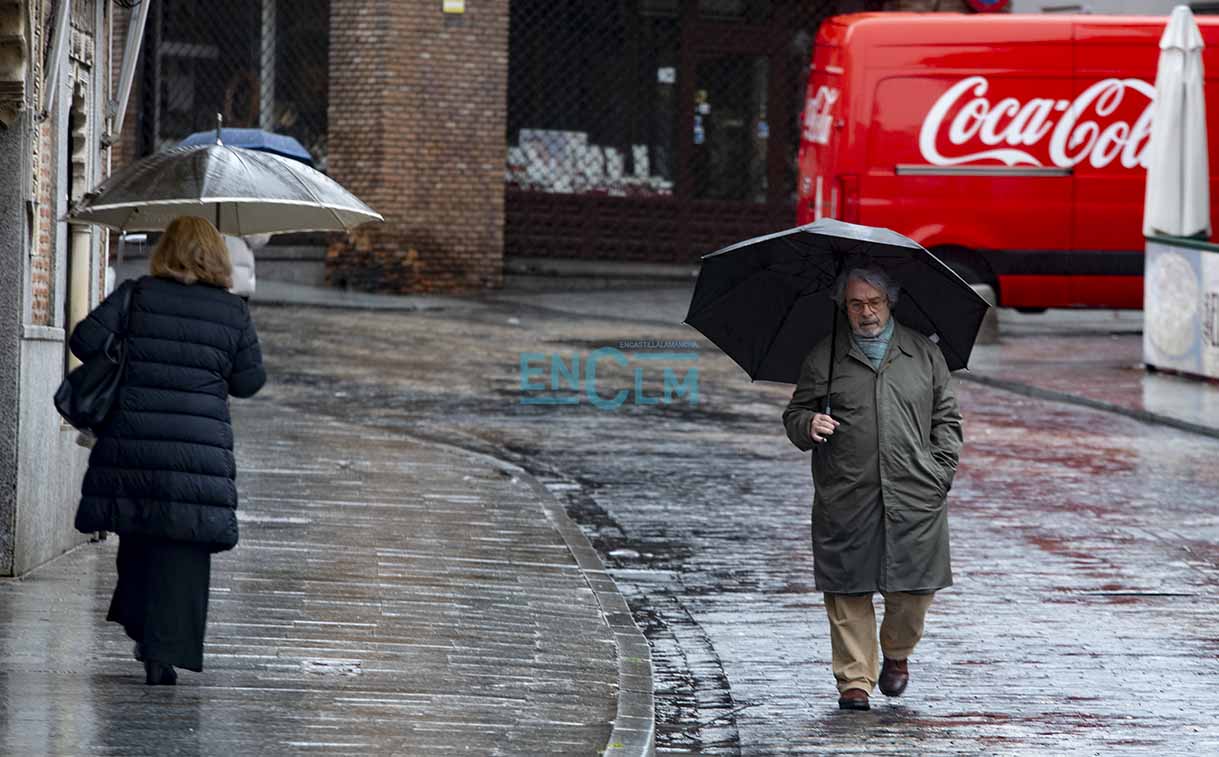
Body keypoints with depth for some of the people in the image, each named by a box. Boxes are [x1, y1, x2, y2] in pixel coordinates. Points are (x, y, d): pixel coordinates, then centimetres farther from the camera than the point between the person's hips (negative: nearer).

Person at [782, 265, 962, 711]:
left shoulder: (924, 355, 12)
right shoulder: (823, 359, 9)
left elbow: (946, 418, 16)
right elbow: (794, 415, 12)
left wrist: (941, 470, 4)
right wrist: (808, 425, -12)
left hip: (914, 497, 1)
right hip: (846, 498, -1)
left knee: (914, 587, -1)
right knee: (849, 592, -2)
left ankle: (897, 654, 26)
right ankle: (854, 680, 6)